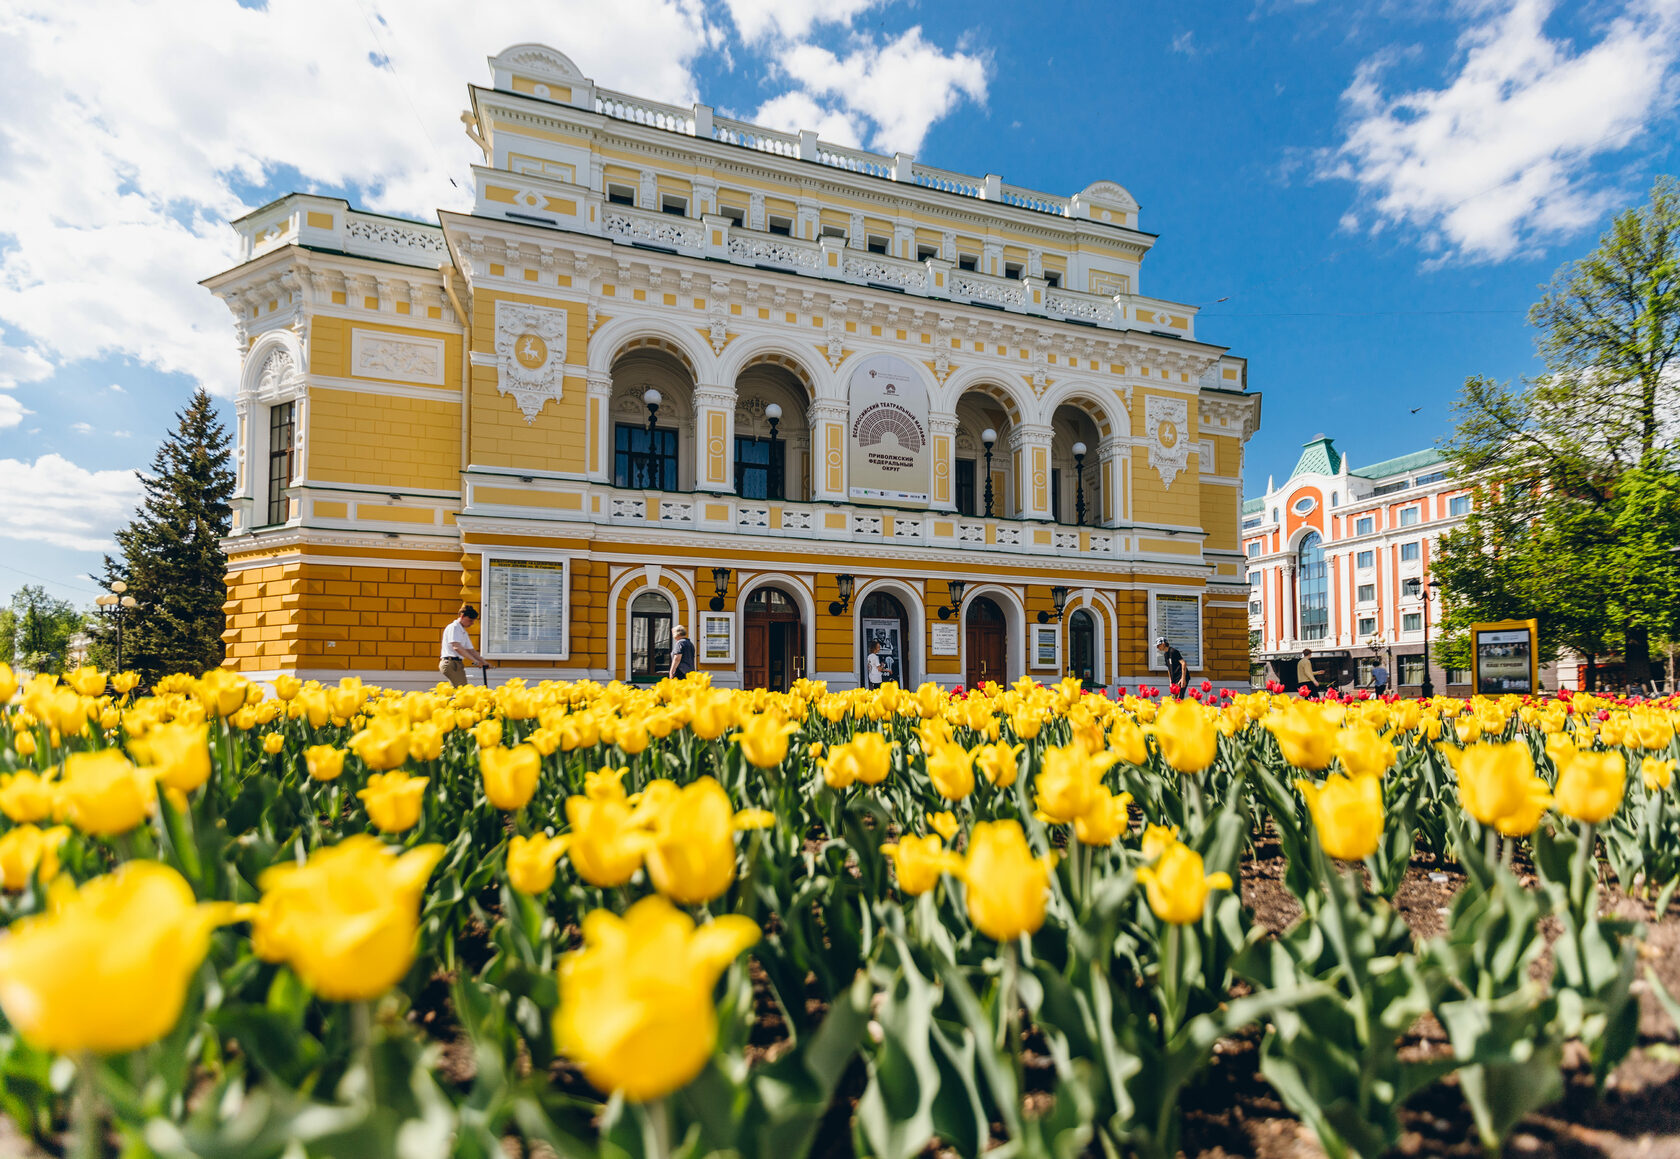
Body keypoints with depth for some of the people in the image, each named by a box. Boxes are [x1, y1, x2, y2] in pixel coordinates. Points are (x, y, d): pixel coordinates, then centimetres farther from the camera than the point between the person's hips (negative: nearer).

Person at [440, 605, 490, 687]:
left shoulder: (463, 632, 21)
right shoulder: (453, 627, -7)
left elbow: (470, 650, 22)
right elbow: (456, 647, -20)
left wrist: (483, 661, 9)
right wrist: (475, 660, -25)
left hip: (458, 664, 10)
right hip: (451, 663, -10)